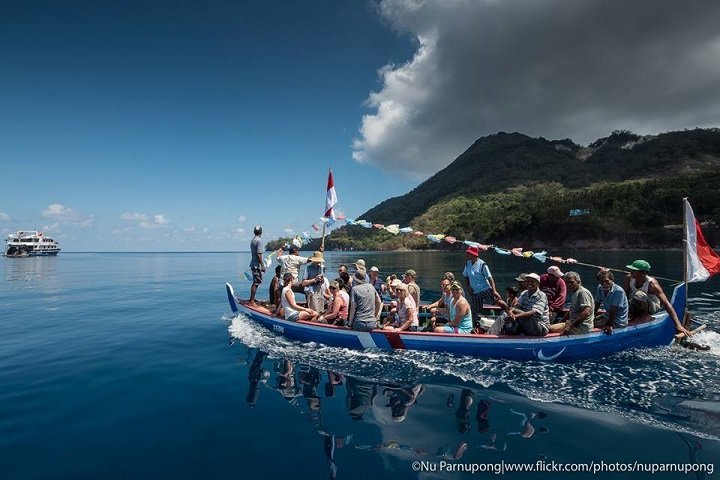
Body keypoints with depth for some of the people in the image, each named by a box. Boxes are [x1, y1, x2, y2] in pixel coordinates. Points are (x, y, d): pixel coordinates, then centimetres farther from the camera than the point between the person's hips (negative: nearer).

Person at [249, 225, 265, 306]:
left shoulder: (253, 240, 13)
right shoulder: (259, 240, -15)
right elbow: (259, 254, -20)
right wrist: (262, 265, -16)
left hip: (253, 264, 9)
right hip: (257, 265, -9)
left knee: (255, 282, 18)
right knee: (256, 283, -4)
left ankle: (251, 300, 25)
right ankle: (252, 301, -1)